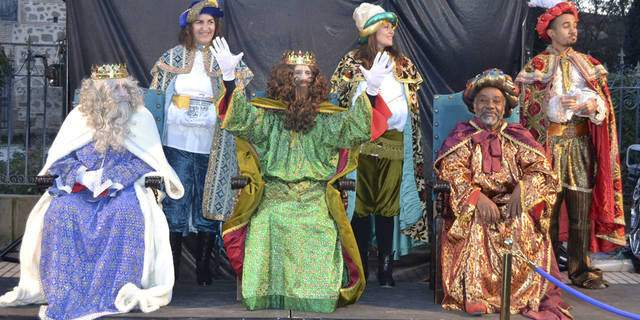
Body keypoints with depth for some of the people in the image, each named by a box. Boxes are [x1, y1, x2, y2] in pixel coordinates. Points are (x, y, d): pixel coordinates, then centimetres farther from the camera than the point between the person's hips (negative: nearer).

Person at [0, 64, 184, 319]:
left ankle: (118, 289, -25)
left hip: (123, 187, -1)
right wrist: (81, 175, -16)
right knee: (60, 211, -29)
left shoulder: (141, 118, -1)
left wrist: (111, 178, -18)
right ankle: (63, 291, -24)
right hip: (79, 185, 2)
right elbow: (60, 158, 5)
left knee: (127, 213, -35)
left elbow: (146, 160, -5)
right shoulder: (79, 116, 3)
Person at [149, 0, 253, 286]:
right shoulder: (173, 57, 9)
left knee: (209, 203, 3)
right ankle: (172, 266, 12)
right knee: (174, 203, 2)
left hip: (212, 146, 0)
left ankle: (203, 266, 13)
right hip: (177, 143, 1)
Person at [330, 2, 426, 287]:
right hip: (360, 144, -1)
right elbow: (338, 99, 10)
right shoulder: (351, 62, 8)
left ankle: (386, 268, 4)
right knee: (360, 204, 0)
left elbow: (413, 104, 17)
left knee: (388, 206, -2)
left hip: (393, 143, 1)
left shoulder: (403, 64, 15)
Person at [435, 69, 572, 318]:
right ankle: (475, 295, -31)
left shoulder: (517, 136, 17)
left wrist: (524, 186, -19)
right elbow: (451, 169, -4)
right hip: (472, 206, -1)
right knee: (476, 224, -34)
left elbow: (539, 166, 4)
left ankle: (524, 295, -23)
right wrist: (477, 196, -21)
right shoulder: (463, 136, 12)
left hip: (512, 203, 1)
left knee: (522, 223, -32)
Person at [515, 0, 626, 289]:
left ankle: (580, 269, 8)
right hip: (550, 145, -3)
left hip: (582, 147, 3)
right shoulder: (536, 66, 6)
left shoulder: (588, 64, 16)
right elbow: (540, 108, -6)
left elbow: (602, 104, 5)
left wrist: (588, 105, -19)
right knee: (549, 209, -2)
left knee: (582, 210, 0)